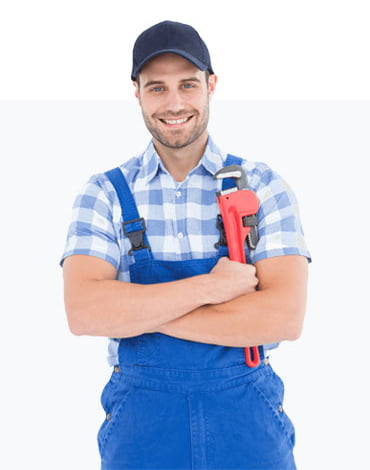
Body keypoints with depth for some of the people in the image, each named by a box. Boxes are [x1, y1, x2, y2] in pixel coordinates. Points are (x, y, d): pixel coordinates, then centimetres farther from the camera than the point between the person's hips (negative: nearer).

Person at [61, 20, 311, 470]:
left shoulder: (263, 187, -4)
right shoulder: (104, 194, -2)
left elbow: (285, 316, -16)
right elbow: (83, 312, -16)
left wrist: (137, 311, -17)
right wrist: (212, 285, -20)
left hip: (247, 416, 0)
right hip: (139, 415, 0)